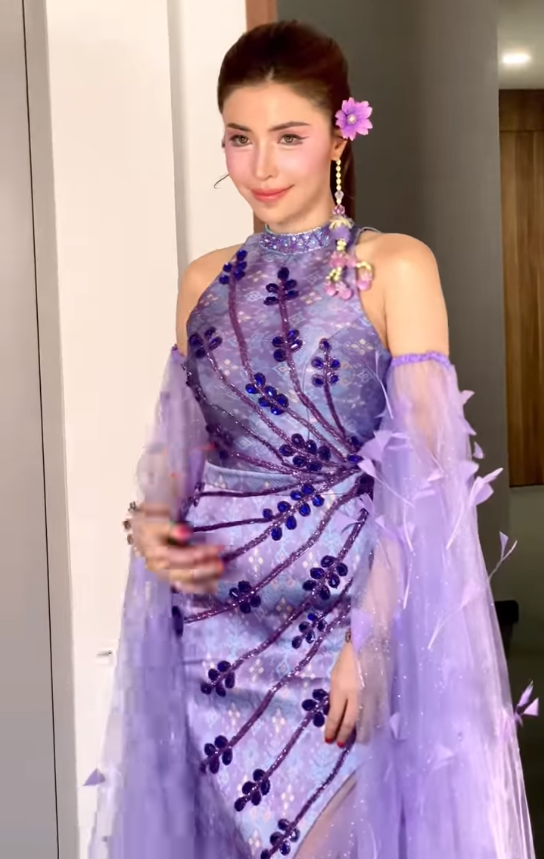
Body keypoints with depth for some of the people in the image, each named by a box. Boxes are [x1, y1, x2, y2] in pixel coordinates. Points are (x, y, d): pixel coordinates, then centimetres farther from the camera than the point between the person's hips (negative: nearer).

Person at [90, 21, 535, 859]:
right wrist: (151, 521, -5)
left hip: (347, 611, -4)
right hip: (218, 625, 4)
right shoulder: (205, 281, 9)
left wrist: (374, 633, -17)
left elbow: (421, 469, -10)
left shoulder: (395, 268, -5)